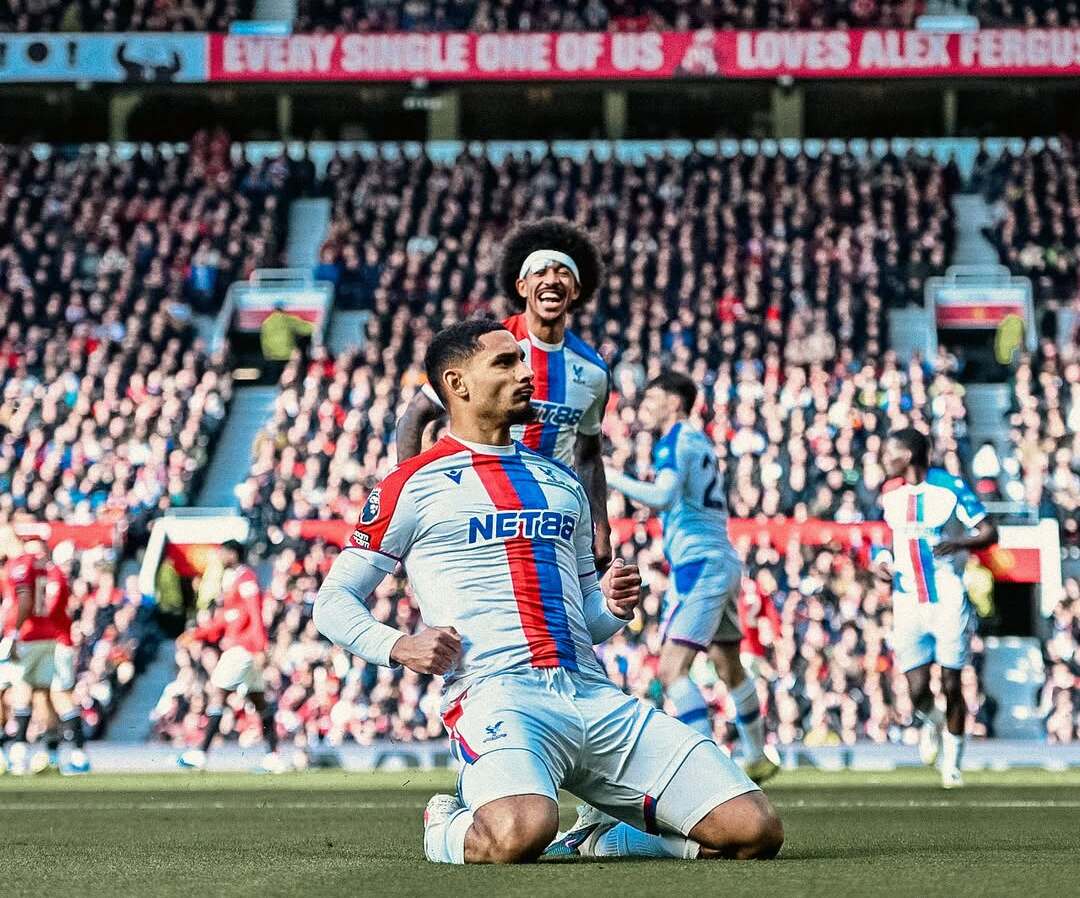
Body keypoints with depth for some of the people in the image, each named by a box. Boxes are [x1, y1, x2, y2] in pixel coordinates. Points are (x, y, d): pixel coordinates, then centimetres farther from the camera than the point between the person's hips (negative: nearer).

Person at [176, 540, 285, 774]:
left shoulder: (245, 579, -11)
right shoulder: (230, 579, 20)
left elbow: (255, 616, -18)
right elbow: (223, 620, 25)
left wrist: (259, 648, -23)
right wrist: (196, 635, 22)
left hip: (243, 647, -10)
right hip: (237, 646, 10)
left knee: (217, 692, -10)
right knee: (259, 700, 8)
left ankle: (200, 754, -12)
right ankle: (273, 756, 8)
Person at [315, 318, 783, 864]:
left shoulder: (561, 482, 25)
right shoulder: (414, 486, 7)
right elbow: (333, 601, 7)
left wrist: (613, 608, 7)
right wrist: (398, 646, -13)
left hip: (594, 694, 5)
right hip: (496, 692, -5)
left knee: (755, 832, -10)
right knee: (518, 835, -38)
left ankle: (596, 841, 13)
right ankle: (448, 829, -2)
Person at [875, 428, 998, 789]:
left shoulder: (949, 487, -8)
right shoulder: (889, 492, 8)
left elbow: (989, 532, -6)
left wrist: (960, 543, -25)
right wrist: (883, 558, 5)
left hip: (948, 600, -3)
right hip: (908, 603, 3)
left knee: (951, 686, -1)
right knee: (918, 688, -5)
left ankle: (952, 762, 15)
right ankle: (929, 725, 29)